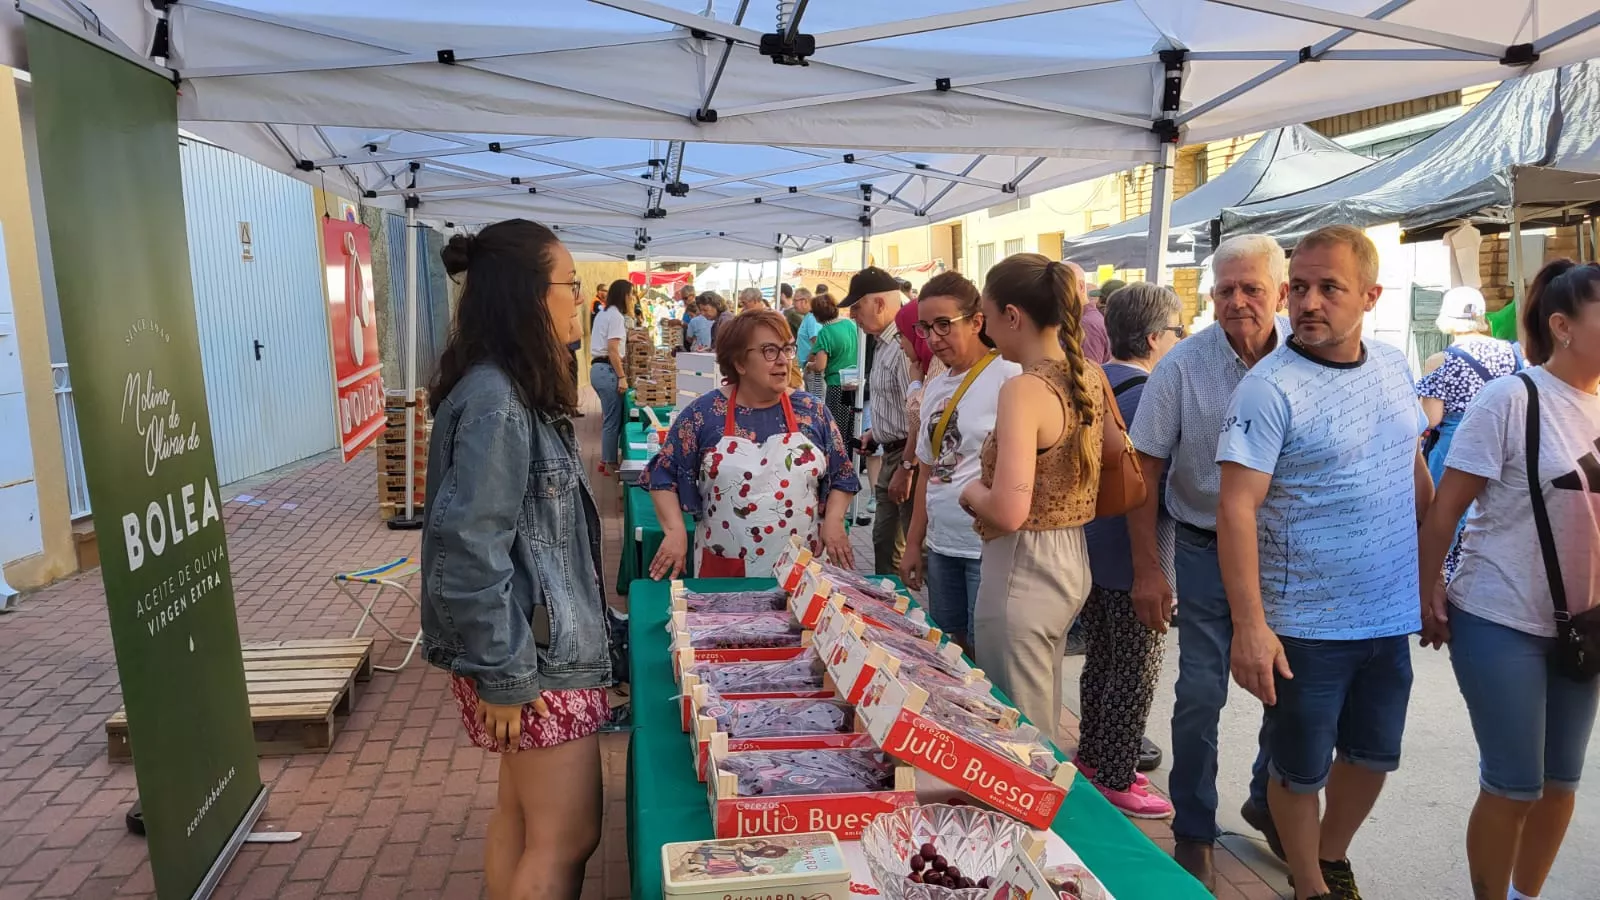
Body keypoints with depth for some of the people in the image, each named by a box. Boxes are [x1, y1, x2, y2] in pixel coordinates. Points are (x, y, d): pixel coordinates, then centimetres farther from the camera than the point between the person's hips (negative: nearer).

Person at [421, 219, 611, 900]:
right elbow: (470, 549, -24)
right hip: (536, 656, -9)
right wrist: (502, 674, -20)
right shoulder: (494, 400, -22)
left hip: (544, 638, 9)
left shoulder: (516, 389, 8)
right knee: (566, 837, 3)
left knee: (520, 813, 20)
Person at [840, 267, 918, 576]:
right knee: (884, 540, 20)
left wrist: (906, 467, -23)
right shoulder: (883, 342, 12)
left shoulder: (904, 344, -21)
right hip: (891, 454, 11)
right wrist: (876, 433, 13)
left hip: (908, 457, -11)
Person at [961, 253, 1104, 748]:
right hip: (1073, 563, 9)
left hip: (1022, 571, -9)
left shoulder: (1024, 390, -21)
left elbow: (1009, 512, -28)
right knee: (1045, 725, 25)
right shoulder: (1091, 377, 4)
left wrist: (972, 492, -8)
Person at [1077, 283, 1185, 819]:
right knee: (1135, 675, 5)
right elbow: (1162, 489, -22)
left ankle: (1092, 758, 35)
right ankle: (1116, 781, 16)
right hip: (1133, 560, -9)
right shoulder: (1150, 398, -21)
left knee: (1100, 662, 21)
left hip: (1089, 550, 9)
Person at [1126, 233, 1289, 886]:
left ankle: (1270, 801, 39)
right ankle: (1193, 833, 21)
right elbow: (1145, 469, -7)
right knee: (1200, 695, 3)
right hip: (1207, 550, -2)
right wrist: (1148, 568, -9)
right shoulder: (1182, 366, -11)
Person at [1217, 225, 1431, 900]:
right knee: (1302, 768, 10)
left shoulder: (1394, 368, 2)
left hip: (1391, 615, 6)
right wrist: (1250, 625, -27)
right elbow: (1237, 508, -22)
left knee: (1374, 754, 21)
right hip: (1306, 626, -6)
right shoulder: (1269, 388, -18)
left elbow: (1413, 470, 15)